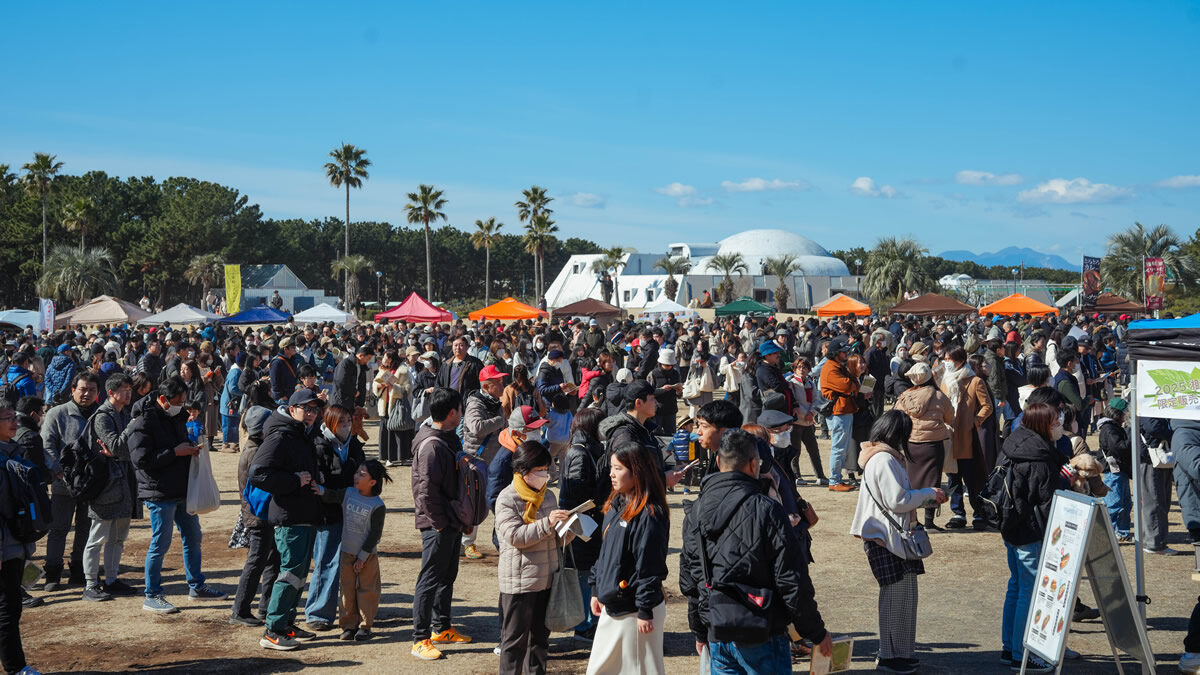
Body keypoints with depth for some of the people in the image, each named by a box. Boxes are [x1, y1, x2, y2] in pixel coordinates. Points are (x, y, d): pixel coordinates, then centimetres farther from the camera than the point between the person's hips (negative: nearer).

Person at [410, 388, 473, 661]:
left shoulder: (449, 439, 12)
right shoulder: (431, 445, -20)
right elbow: (426, 490, -24)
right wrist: (441, 524, -19)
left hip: (452, 523, 10)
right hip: (437, 525, -10)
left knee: (447, 576, 19)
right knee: (430, 580, -4)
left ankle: (441, 628, 32)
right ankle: (420, 639, 2)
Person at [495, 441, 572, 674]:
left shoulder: (548, 496, 11)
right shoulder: (507, 499, -10)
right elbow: (515, 536, -20)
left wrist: (569, 528, -5)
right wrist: (546, 523, -26)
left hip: (547, 579, 7)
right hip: (519, 582, -7)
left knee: (540, 635, 16)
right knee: (515, 638, 1)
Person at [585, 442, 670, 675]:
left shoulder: (650, 514, -19)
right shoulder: (615, 506, 10)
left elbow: (650, 566, -20)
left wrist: (645, 612, -19)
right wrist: (596, 590, 18)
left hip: (635, 611, -9)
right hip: (611, 607, 9)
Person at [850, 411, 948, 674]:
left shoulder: (885, 457, 16)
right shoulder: (884, 460, -18)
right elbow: (897, 501, -20)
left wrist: (929, 499, 12)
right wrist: (928, 494, -7)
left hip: (891, 536, 11)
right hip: (887, 538, -11)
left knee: (903, 594, 14)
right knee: (896, 595, -4)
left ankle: (898, 652, 23)